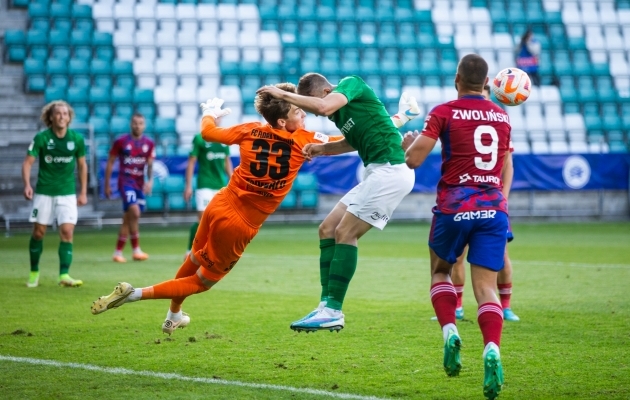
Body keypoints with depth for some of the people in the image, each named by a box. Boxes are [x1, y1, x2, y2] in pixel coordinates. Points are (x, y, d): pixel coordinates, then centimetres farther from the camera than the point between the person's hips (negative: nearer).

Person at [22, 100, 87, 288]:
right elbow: (28, 162, -9)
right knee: (38, 232, 5)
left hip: (67, 193, 1)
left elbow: (82, 165, 9)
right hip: (44, 192, -1)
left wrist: (83, 192, 7)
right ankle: (34, 273, 21)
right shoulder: (41, 138, -8)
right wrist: (27, 184, -24)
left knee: (67, 232, -11)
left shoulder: (77, 139, -2)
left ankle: (64, 275, -12)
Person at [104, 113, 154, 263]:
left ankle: (118, 252, 19)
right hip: (125, 181, -4)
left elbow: (150, 164, 5)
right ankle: (136, 250, -18)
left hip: (140, 183, 4)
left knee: (128, 219, 9)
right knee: (135, 211, -23)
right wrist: (107, 185, 4)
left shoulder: (149, 144, 6)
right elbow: (110, 162, 4)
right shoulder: (121, 142, -4)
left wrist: (150, 180, -14)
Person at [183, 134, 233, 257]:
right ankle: (190, 251, 2)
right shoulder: (199, 138, -5)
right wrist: (188, 186, -9)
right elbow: (191, 162, -5)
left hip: (221, 186, 5)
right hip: (204, 185, -5)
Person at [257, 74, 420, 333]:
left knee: (345, 232, -13)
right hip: (377, 173, 10)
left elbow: (323, 106, -28)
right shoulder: (338, 110, 15)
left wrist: (283, 95, -19)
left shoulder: (351, 83, -9)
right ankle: (327, 305, 5)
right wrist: (322, 149, 16)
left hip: (390, 170, -10)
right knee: (328, 230, 6)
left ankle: (333, 311, -11)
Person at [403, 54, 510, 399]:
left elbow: (413, 160, -7)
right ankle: (492, 348, -27)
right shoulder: (501, 116, 12)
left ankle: (450, 331, -3)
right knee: (485, 287, -2)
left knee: (440, 271, 21)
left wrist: (408, 143, 14)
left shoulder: (444, 112, -3)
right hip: (493, 208, 2)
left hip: (455, 206, -2)